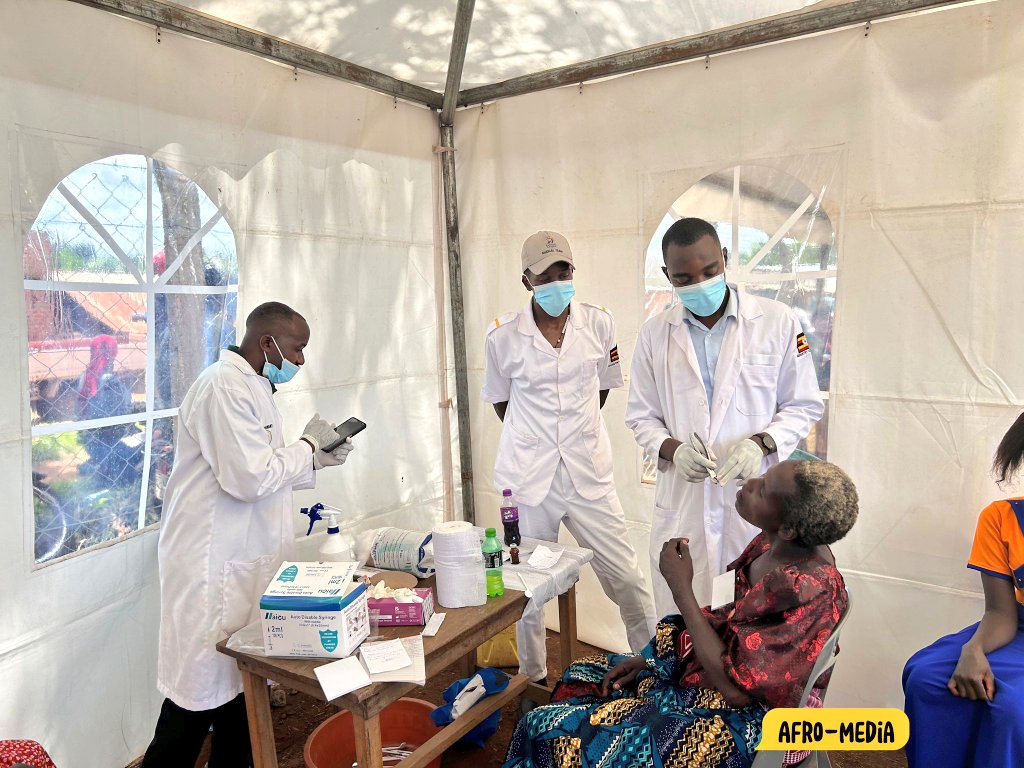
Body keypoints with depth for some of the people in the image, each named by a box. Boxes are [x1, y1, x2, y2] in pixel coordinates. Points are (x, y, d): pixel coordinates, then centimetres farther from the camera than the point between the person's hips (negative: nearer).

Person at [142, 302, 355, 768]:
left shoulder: (254, 387, 15)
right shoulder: (225, 387, -18)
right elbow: (249, 479, -24)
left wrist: (317, 459, 8)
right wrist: (308, 445, -11)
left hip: (242, 564, 10)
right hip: (213, 567, -10)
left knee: (240, 680, 16)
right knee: (203, 685, 0)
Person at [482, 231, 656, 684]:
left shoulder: (598, 323, -2)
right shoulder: (503, 335, -6)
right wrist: (534, 438, 6)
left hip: (587, 473, 1)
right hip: (528, 477, -1)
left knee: (627, 578, 5)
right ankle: (533, 678, 33)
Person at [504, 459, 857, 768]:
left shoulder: (807, 592, -34)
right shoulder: (777, 542, -8)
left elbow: (734, 688, -28)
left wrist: (681, 589, -25)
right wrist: (651, 658, 3)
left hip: (739, 718, -9)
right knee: (581, 676, 18)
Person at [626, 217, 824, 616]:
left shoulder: (778, 321, -1)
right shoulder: (655, 333, 5)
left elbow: (804, 406, 4)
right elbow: (641, 416, 9)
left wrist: (762, 443, -15)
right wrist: (672, 449, -11)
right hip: (681, 504, 2)